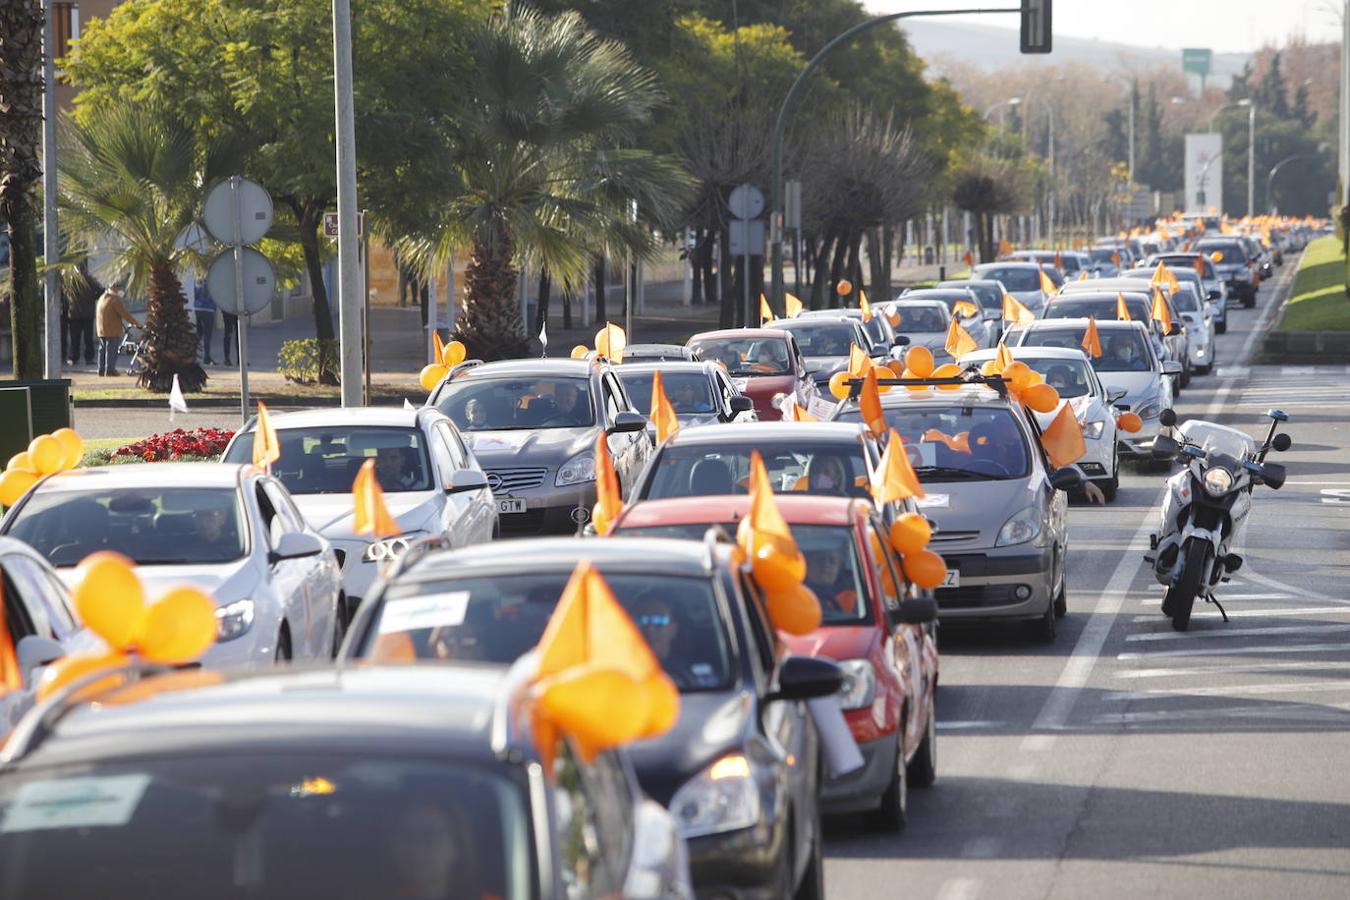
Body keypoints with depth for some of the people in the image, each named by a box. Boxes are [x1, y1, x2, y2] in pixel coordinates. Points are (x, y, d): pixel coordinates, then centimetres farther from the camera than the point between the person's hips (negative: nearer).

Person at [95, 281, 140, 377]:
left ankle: (101, 369, 15)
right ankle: (110, 369, -3)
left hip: (101, 330, 9)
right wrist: (136, 323, -8)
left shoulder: (102, 298, 16)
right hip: (113, 330, -9)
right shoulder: (115, 299, -14)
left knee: (102, 349, 13)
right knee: (112, 350, -3)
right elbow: (125, 314, -16)